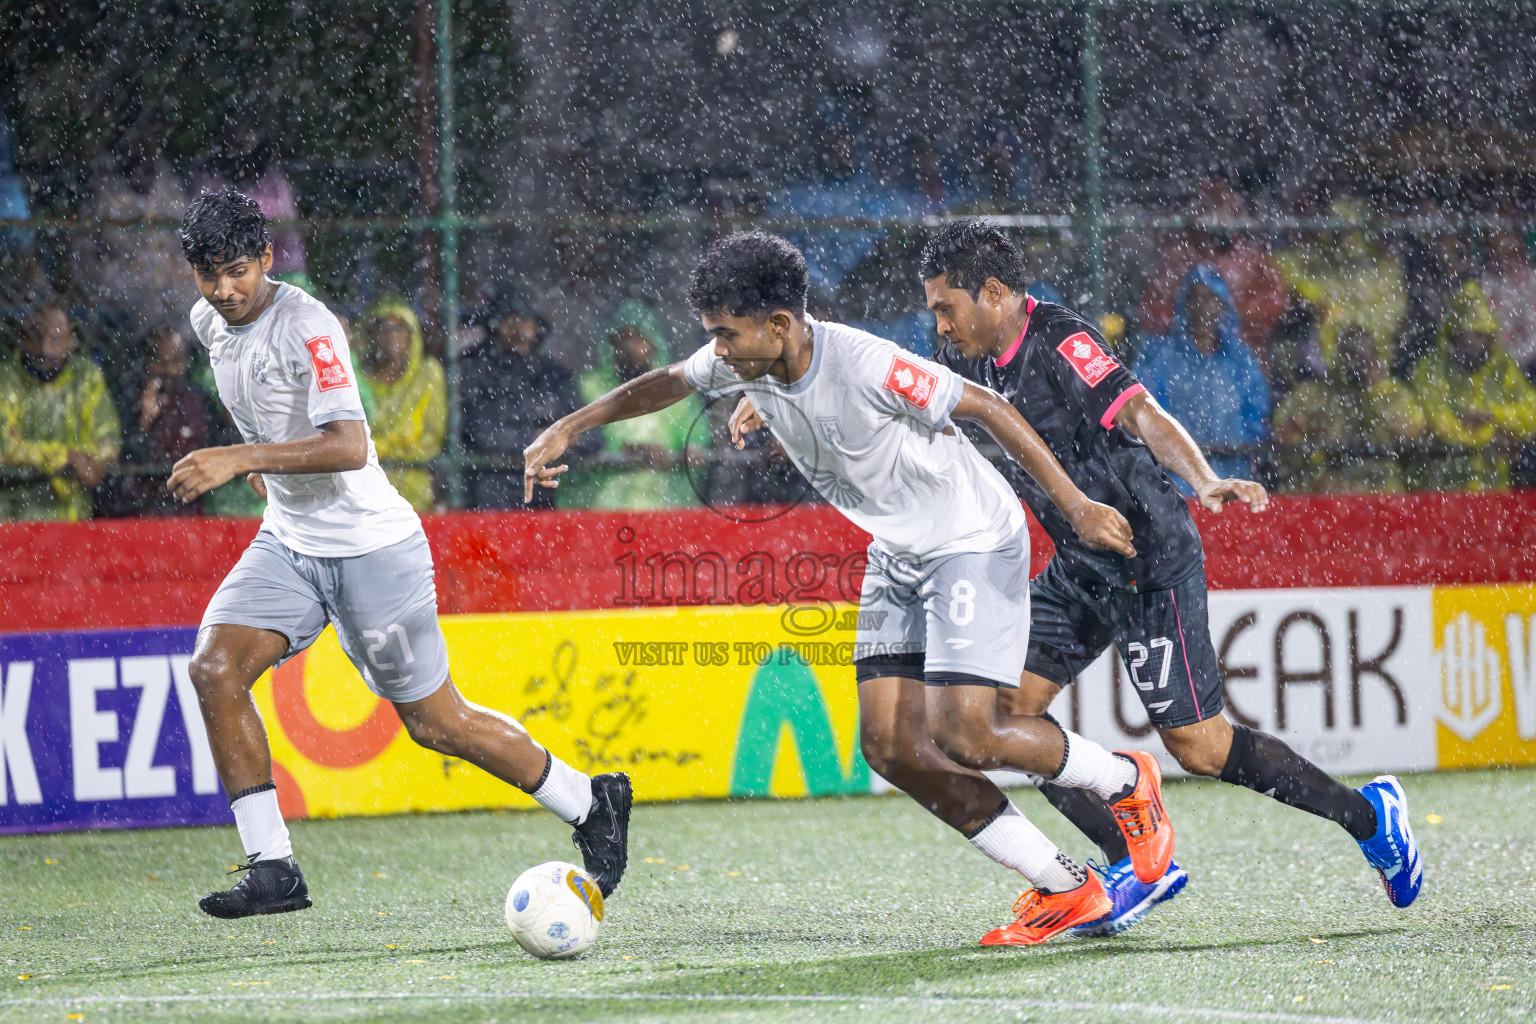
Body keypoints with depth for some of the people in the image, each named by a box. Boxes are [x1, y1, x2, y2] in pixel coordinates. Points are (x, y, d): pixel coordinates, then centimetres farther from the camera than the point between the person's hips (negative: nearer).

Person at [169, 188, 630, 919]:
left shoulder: (306, 327, -22)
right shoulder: (209, 322, 3)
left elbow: (349, 447, -32)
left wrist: (239, 459, -39)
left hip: (370, 547, -7)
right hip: (288, 541, 7)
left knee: (435, 724, 1)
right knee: (213, 668, -15)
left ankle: (590, 805, 22)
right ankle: (272, 869, -11)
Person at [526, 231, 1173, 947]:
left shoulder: (865, 364, -29)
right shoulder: (744, 360, -8)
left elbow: (986, 408, -22)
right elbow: (667, 383, 13)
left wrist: (1076, 508, -24)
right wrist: (567, 429, 10)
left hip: (974, 545, -8)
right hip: (897, 557, 8)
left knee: (962, 739, -19)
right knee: (891, 748, -3)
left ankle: (1126, 781, 9)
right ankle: (1063, 890, 5)